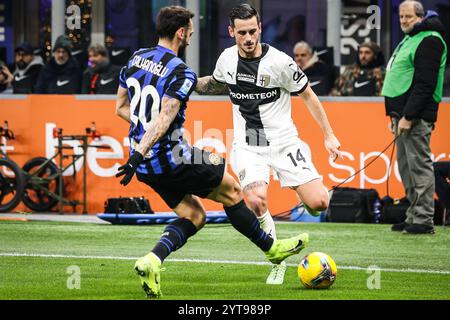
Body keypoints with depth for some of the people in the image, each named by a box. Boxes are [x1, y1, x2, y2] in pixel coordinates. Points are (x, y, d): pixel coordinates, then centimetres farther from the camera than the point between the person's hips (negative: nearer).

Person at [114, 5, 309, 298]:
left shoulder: (135, 60, 6)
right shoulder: (182, 73, -17)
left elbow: (121, 108, 16)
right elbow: (164, 120, -28)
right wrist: (137, 156, -32)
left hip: (147, 165, 8)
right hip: (172, 160, -8)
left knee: (194, 217, 17)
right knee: (231, 190, 14)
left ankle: (152, 261, -6)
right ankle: (272, 248, 28)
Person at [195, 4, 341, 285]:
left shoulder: (279, 61, -11)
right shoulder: (227, 58, 1)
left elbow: (308, 95, 1)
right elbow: (218, 84, 26)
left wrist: (329, 135, 2)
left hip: (283, 141, -1)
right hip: (248, 146, 1)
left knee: (319, 204, -15)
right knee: (257, 201, -28)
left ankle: (304, 192, 25)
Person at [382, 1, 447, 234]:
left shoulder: (429, 41, -12)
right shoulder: (409, 39, 21)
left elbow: (425, 84, -19)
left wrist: (408, 117, -22)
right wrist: (393, 115, 22)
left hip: (417, 117, -10)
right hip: (402, 113, 10)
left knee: (419, 165, -9)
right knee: (406, 167, 11)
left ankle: (424, 220, -9)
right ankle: (414, 216, 16)